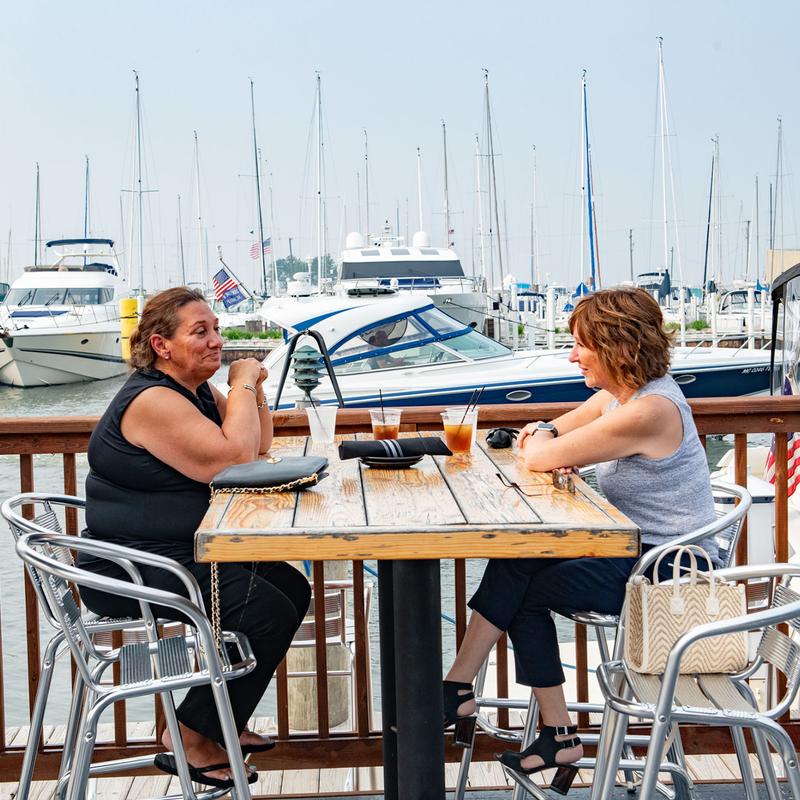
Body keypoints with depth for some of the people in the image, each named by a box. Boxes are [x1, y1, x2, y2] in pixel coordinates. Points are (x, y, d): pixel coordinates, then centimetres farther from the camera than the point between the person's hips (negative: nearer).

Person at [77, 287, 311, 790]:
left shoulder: (199, 389, 11)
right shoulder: (151, 400, -21)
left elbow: (260, 448, 14)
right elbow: (233, 460, -28)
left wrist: (254, 389, -1)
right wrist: (242, 386, -16)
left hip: (184, 554, 10)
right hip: (130, 572, -10)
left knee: (292, 589, 8)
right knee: (268, 610, -18)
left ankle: (224, 722, 18)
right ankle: (190, 741, -4)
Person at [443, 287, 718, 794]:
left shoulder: (649, 411, -25)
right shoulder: (620, 392, 6)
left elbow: (540, 460, -23)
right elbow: (541, 442, 14)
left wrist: (543, 447, 0)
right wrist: (546, 434, -9)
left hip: (671, 571, -9)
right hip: (639, 550, 9)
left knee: (526, 589, -8)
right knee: (514, 563, -5)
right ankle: (460, 692, -1)